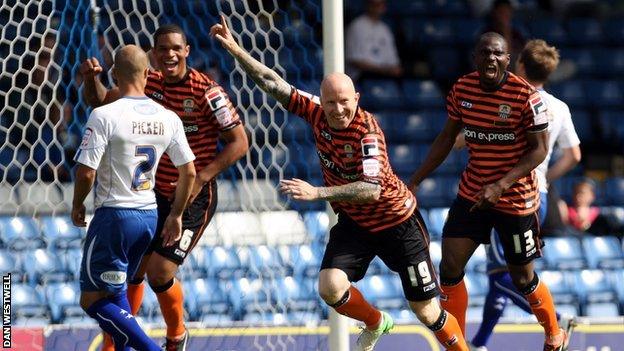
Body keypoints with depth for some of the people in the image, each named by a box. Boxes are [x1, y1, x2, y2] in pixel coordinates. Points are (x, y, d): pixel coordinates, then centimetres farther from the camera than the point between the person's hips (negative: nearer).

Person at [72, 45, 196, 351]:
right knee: (116, 293, 22)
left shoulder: (104, 116, -16)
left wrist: (77, 205, 2)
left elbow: (86, 172, -17)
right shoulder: (168, 118, 1)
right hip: (149, 216, 6)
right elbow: (189, 172, 5)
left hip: (114, 216, -6)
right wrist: (176, 215, 17)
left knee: (93, 300, 0)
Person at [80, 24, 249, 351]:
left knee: (159, 274, -11)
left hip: (194, 199, -6)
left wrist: (200, 178, -21)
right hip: (155, 194, 6)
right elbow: (100, 100, 14)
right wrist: (91, 78, -9)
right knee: (132, 271, 7)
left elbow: (239, 142, -14)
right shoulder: (150, 83, 2)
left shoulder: (206, 92, -17)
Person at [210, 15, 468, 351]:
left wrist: (317, 192, -44)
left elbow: (372, 189, -38)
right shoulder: (317, 113, -11)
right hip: (353, 222, 6)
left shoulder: (366, 131, -28)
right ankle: (376, 323, 18)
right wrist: (234, 49, -10)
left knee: (426, 311, -1)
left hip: (397, 222, -6)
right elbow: (273, 84, -5)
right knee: (330, 287, -13)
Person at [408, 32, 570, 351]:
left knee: (522, 278, 7)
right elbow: (447, 138, 9)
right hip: (471, 193, 5)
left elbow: (539, 149, -17)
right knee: (449, 268, -2)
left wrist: (501, 186, -27)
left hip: (516, 198, -5)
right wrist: (415, 181, 5)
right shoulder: (462, 89, -4)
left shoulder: (525, 95, -20)